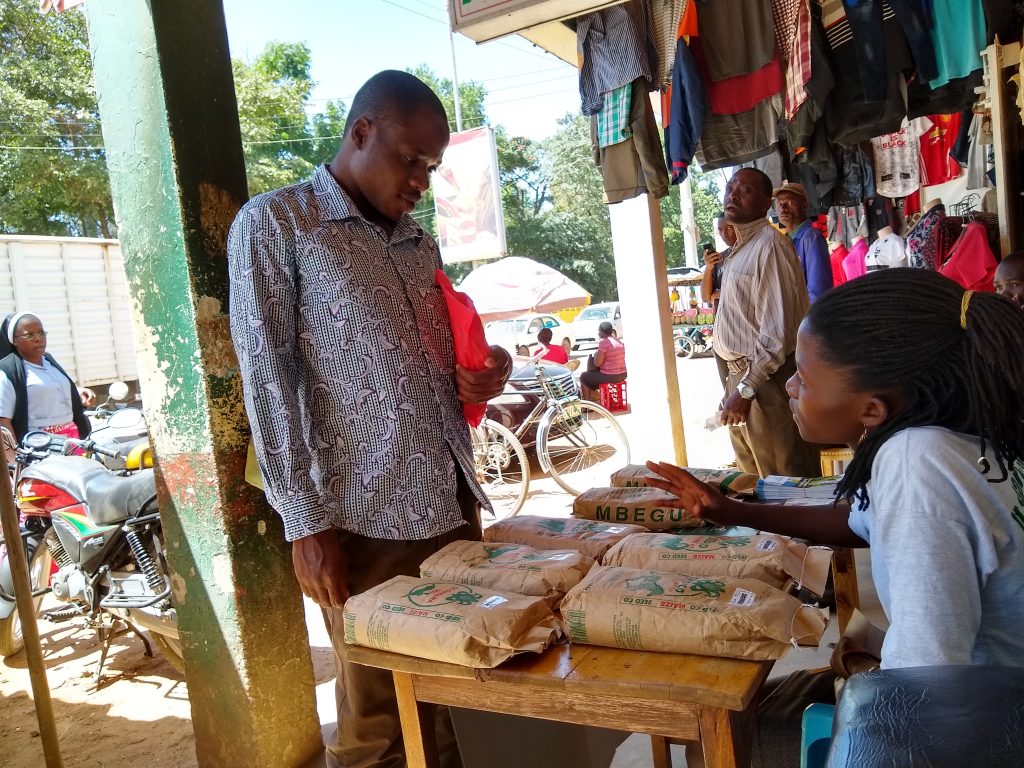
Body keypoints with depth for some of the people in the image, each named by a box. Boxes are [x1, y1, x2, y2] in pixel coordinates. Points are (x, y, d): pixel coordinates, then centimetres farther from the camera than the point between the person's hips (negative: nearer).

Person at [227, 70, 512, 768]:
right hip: (362, 521, -6)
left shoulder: (419, 242, 18)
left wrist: (487, 372, 2)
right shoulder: (273, 225, -1)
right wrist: (307, 521, -12)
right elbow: (268, 381, -8)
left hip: (454, 504, 6)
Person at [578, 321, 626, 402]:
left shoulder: (604, 342, -17)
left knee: (583, 377, 12)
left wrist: (595, 354, 3)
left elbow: (597, 363, -16)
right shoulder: (619, 342, 9)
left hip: (610, 377, -9)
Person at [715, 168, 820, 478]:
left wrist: (746, 389, -21)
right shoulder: (740, 248, 15)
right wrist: (738, 385, 12)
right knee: (753, 477, 20)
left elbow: (776, 332, -22)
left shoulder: (769, 245, -16)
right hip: (742, 375, 10)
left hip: (767, 380, -9)